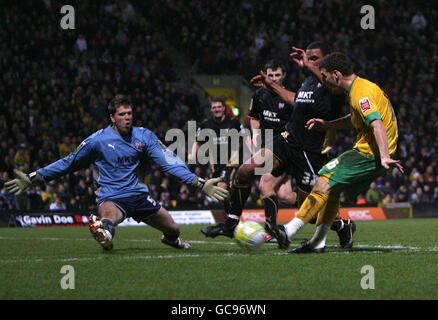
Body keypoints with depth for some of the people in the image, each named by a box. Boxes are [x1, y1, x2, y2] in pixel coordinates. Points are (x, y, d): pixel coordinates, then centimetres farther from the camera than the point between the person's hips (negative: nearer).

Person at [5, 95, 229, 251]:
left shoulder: (144, 136, 3)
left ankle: (170, 240, 47)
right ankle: (104, 231, -78)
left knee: (173, 230, 8)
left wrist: (199, 183, -17)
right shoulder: (98, 140, -2)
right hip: (112, 197, -4)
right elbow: (69, 163, 9)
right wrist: (33, 178, 5)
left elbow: (169, 162, -4)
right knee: (108, 214, -41)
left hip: (138, 195, 4)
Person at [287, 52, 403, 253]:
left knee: (325, 182, -12)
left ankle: (289, 231, -13)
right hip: (371, 152, 10)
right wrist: (325, 125, 19)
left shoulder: (361, 93, -18)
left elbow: (377, 124, -30)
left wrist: (384, 157, -40)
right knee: (332, 189, 13)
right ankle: (318, 243, 12)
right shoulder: (360, 87, 15)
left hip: (370, 153, -10)